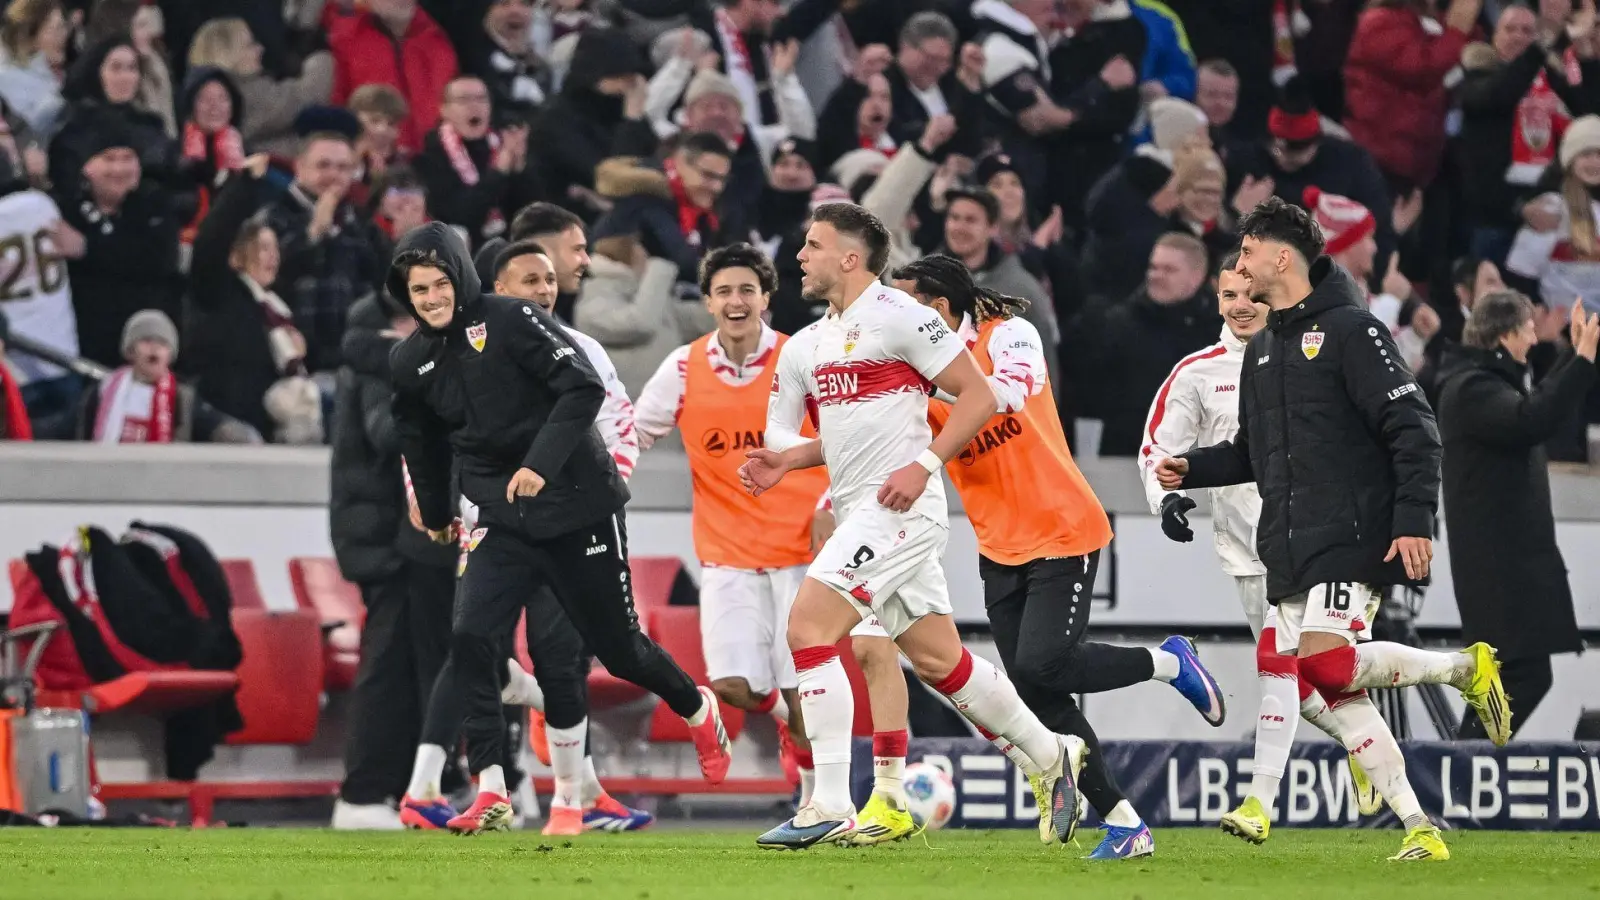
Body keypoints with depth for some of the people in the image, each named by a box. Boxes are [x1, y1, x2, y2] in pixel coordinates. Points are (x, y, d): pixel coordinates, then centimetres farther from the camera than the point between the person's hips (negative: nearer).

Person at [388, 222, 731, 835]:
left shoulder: (511, 321, -14)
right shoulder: (409, 363, 3)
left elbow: (583, 388, -19)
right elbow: (421, 440, 22)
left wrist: (541, 463, -29)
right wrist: (434, 514, 32)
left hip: (579, 505, -4)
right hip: (503, 521, 4)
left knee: (617, 647, 8)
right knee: (471, 636, -19)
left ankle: (698, 710, 41)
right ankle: (490, 793, -20)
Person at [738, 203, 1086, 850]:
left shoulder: (896, 315, -9)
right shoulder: (806, 347, 17)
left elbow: (978, 395, -9)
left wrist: (925, 464, -18)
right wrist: (784, 460, 4)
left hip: (899, 506, -9)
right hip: (860, 515, 9)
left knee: (809, 627, -17)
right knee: (938, 659, 12)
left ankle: (830, 806, -17)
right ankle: (1050, 756, 27)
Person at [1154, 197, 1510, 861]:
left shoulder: (1348, 328, -7)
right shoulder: (1264, 348, 19)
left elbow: (1412, 429, -12)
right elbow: (1252, 451, 27)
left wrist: (1415, 520, -20)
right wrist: (1192, 469, 9)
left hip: (1351, 540, -8)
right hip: (1290, 551, 8)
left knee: (1327, 665, -23)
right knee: (1339, 695, 0)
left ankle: (1466, 668, -2)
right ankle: (1421, 831, 3)